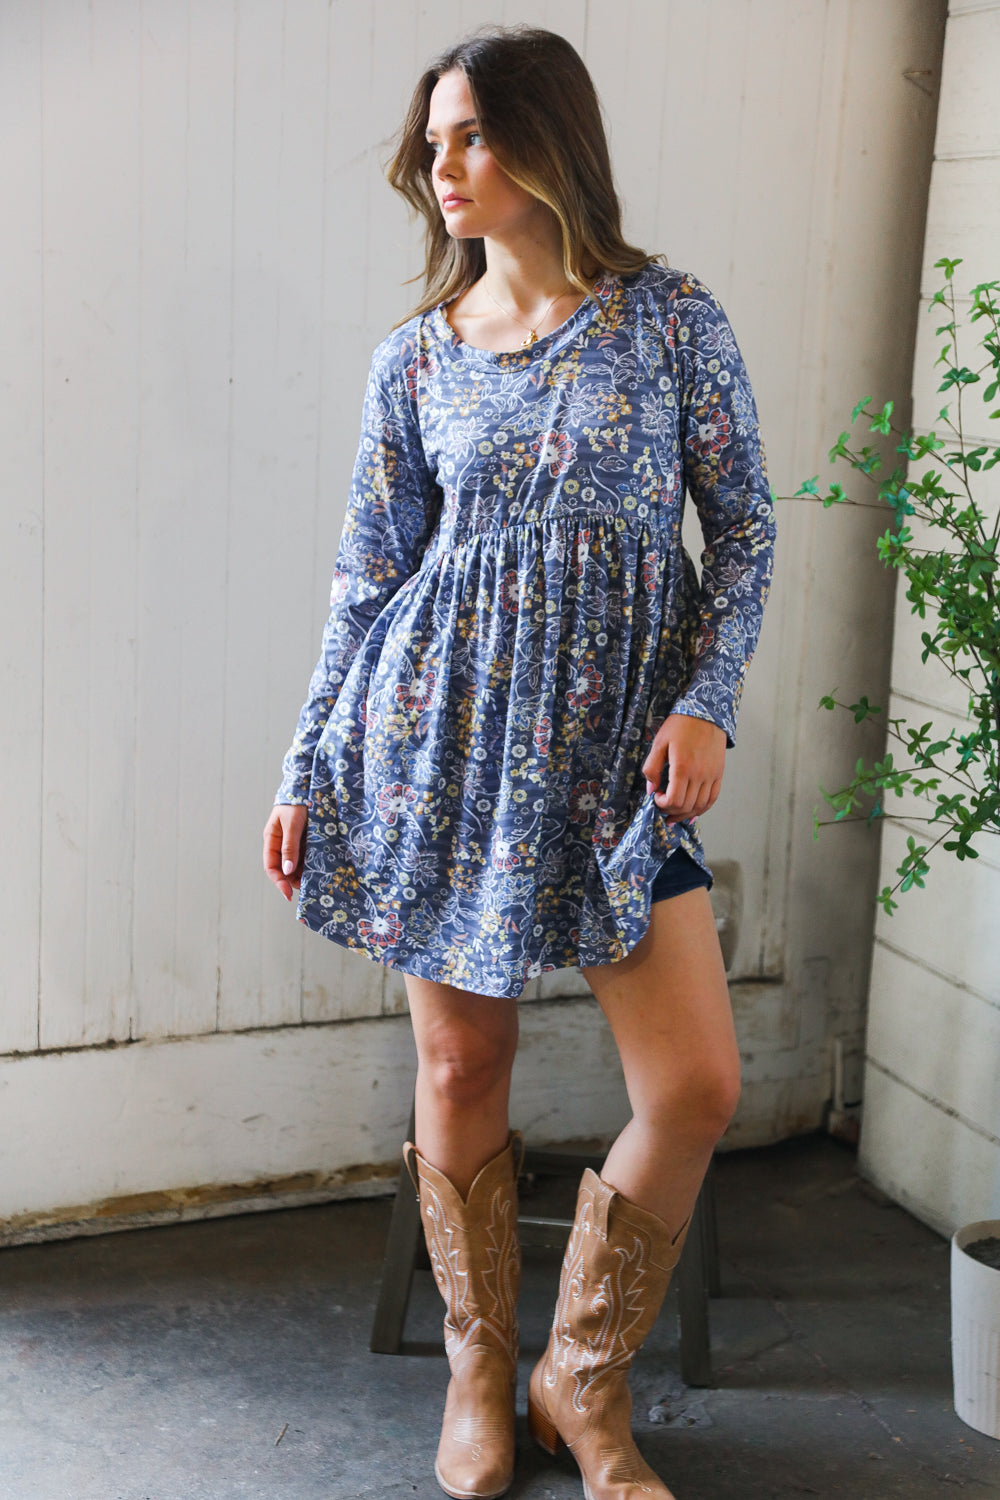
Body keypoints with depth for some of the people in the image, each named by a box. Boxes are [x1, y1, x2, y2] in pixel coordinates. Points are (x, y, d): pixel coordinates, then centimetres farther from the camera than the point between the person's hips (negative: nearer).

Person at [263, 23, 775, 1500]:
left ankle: (585, 1379, 17)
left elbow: (745, 526, 3)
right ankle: (479, 1371, 29)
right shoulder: (416, 355, 6)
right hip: (445, 724, 1)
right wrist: (308, 770, 7)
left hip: (616, 736, -1)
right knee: (460, 1068, 7)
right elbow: (369, 572, 8)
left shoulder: (674, 317, 1)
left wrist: (707, 701, -10)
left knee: (699, 1084, -7)